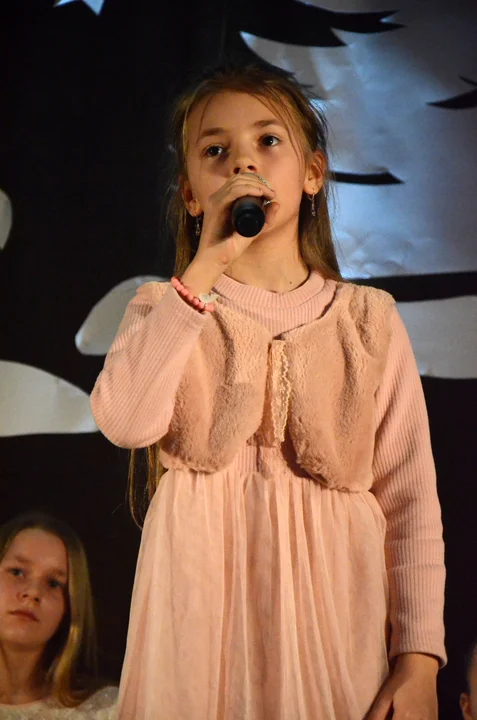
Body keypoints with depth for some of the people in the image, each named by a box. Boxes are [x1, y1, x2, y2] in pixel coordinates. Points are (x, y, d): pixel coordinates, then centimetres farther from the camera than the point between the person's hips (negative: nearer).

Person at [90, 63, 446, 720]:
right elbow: (125, 423, -18)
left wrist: (420, 658, -5)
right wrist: (206, 269, -19)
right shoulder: (163, 308, 4)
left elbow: (410, 497, 1)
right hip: (202, 610, 0)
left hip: (331, 612, 1)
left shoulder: (369, 319, 4)